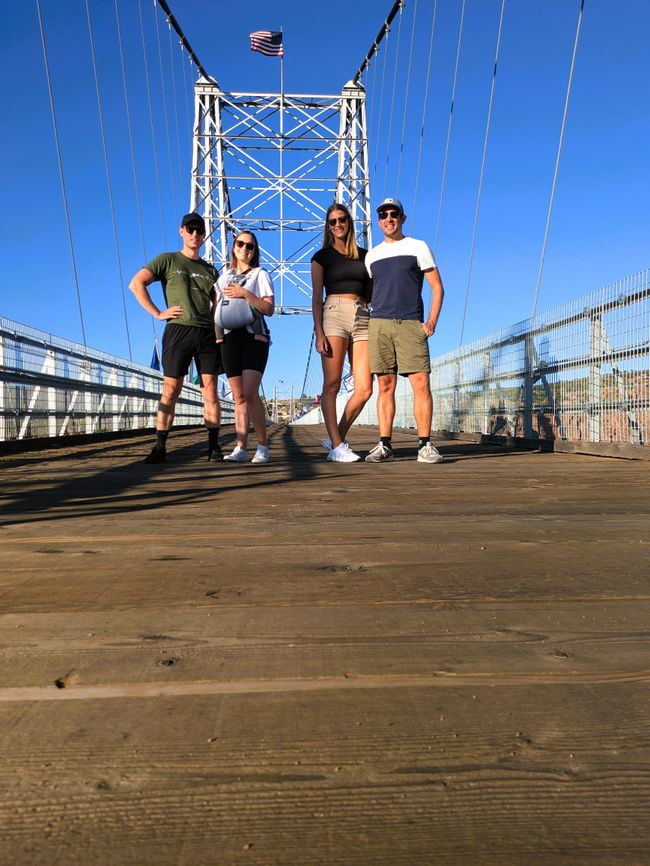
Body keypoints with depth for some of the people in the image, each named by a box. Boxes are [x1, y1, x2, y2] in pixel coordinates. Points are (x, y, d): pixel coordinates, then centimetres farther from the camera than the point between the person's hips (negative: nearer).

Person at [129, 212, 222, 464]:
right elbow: (136, 284, 2)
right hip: (178, 330, -3)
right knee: (170, 391, -5)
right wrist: (158, 313, -6)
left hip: (207, 333, 3)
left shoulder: (210, 270, 22)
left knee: (210, 391, -3)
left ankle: (214, 447, -1)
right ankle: (160, 448, -2)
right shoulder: (168, 260, 10)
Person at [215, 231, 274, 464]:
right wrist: (216, 334, 4)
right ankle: (241, 448, -2)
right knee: (239, 396, 0)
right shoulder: (224, 277, 22)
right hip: (230, 337, 4)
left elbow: (269, 309, -1)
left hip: (254, 336, -4)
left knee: (250, 392, -19)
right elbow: (216, 309, 22)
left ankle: (263, 446, -11)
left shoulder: (260, 274, 10)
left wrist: (245, 293, -13)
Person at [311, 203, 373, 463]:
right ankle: (336, 446, -3)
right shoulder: (322, 256, 10)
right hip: (334, 316, -3)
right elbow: (316, 297, 4)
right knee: (332, 385, -7)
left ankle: (336, 437, 9)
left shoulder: (364, 255, 19)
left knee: (364, 389, -6)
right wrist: (318, 332, -8)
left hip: (363, 318, 4)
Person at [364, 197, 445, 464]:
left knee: (421, 384, -10)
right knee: (385, 386, 0)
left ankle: (425, 445, -6)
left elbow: (437, 287, 7)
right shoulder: (372, 255, 19)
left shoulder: (418, 247, 9)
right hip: (379, 324, 3)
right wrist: (365, 324, 9)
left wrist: (432, 321, -6)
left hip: (411, 324, -2)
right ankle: (384, 445, 2)